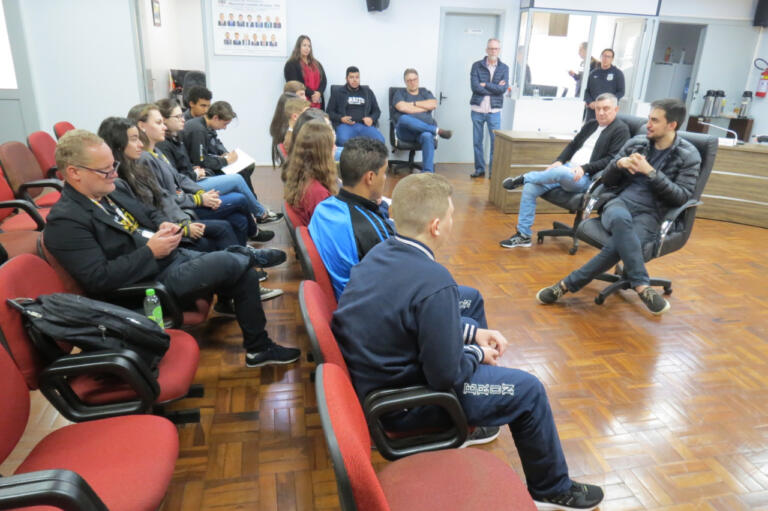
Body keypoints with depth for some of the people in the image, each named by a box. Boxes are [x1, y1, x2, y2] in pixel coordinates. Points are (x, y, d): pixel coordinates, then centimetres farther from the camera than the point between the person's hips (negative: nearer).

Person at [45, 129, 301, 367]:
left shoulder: (109, 193, 9)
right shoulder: (65, 221, -16)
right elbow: (99, 279, -23)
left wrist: (161, 229, 2)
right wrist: (150, 251, -21)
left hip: (170, 257, 9)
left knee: (244, 274, -1)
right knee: (227, 262, -23)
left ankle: (259, 349, 14)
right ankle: (251, 256, 16)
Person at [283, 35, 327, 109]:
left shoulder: (316, 64, 23)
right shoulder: (291, 65, 3)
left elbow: (324, 80, 12)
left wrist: (319, 93, -8)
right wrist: (312, 94, -15)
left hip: (318, 104, 5)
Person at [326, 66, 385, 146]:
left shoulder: (368, 92, 24)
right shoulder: (337, 93, 17)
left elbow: (376, 110, 24)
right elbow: (329, 112, 14)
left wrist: (372, 119, 0)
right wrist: (341, 118, -6)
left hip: (365, 125, 2)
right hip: (345, 124, -2)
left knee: (380, 140, -29)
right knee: (343, 140, -39)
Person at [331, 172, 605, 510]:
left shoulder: (381, 252, -3)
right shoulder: (434, 281, -30)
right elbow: (445, 375, -23)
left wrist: (473, 335, 6)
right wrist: (478, 353, -4)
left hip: (367, 378, 9)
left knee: (468, 312, 25)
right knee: (529, 390, 2)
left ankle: (471, 420, 43)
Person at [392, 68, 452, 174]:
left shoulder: (425, 92, 24)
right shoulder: (400, 93, 17)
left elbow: (433, 104, 3)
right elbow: (402, 107, -6)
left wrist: (413, 103, 2)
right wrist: (424, 107, 2)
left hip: (424, 129, 1)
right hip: (405, 131, -1)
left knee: (427, 136, -36)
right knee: (403, 118, -37)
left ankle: (428, 172, -45)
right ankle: (437, 130, -28)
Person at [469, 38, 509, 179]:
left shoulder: (504, 68, 6)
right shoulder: (477, 66, 3)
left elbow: (503, 89, -8)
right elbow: (474, 86, -10)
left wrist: (485, 85, -10)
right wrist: (495, 88, -8)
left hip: (494, 111, 0)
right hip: (477, 109, 0)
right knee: (477, 142, 5)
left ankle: (494, 170, 6)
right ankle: (479, 169, 17)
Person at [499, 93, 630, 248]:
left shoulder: (621, 129, -1)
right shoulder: (590, 125, 20)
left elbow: (612, 159, -10)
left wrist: (584, 168, -19)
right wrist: (559, 161, 4)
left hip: (588, 178, -7)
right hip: (568, 169, 7)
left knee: (560, 172, -39)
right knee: (530, 188, -13)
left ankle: (523, 178, -10)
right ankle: (523, 235, -7)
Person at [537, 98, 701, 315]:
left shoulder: (689, 156, 3)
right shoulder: (636, 142, 13)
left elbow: (681, 196, -6)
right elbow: (607, 180, 16)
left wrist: (650, 172, -14)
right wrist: (619, 164, -6)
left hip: (650, 215, -2)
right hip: (619, 202, 2)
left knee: (620, 241, -37)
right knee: (621, 219, -39)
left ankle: (567, 285, -31)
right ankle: (642, 287, -34)